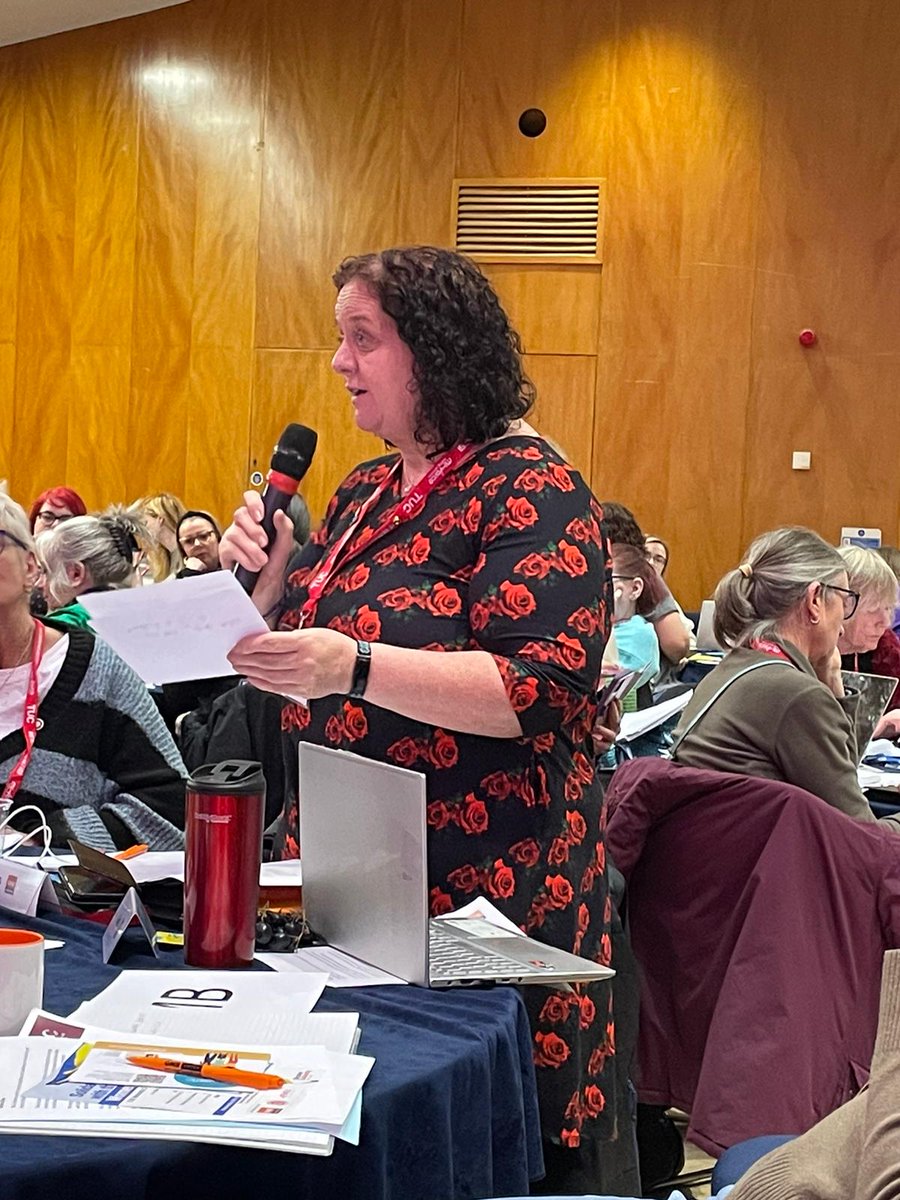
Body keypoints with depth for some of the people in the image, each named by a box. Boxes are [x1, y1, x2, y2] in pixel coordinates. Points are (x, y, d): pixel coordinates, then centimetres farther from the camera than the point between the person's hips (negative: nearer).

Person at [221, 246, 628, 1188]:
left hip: (478, 883, -7)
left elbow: (545, 689, -22)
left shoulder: (528, 491, -11)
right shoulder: (363, 493, 13)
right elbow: (307, 669, 21)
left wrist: (356, 667, -31)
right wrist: (271, 578, 1)